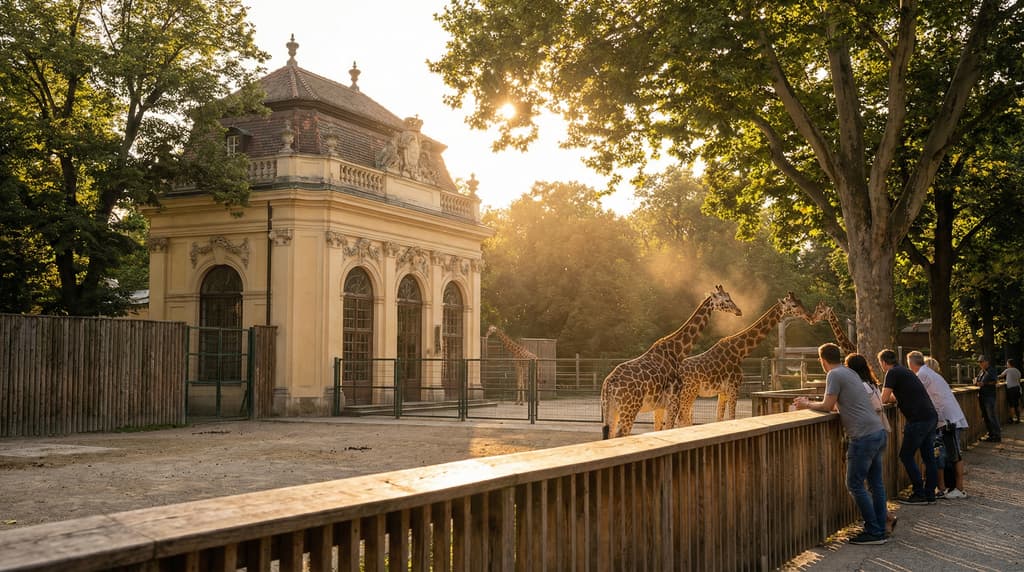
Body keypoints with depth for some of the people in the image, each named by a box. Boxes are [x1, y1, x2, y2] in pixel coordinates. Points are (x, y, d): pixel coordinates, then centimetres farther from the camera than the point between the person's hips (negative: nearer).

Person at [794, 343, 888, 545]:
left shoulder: (835, 375, -8)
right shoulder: (850, 373, 20)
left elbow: (827, 406, -9)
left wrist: (807, 404, 8)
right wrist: (810, 403, 23)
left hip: (864, 436, -9)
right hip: (879, 432, 9)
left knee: (854, 485, -3)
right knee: (876, 484, 12)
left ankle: (873, 532, -2)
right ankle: (880, 530, 16)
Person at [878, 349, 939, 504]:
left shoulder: (893, 373, -6)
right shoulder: (905, 371, 21)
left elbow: (884, 399, -8)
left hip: (918, 420, -9)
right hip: (931, 416, 9)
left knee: (906, 456, 0)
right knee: (928, 456, 11)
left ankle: (919, 494, 1)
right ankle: (930, 494, 15)